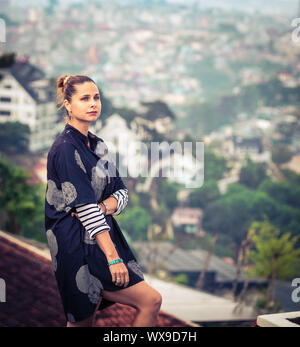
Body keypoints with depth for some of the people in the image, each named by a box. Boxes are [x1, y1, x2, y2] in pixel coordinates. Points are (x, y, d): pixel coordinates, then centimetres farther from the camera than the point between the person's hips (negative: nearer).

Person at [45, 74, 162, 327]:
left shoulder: (97, 145, 14)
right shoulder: (65, 149, -13)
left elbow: (122, 192, 11)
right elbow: (84, 206, -19)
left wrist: (102, 207, -13)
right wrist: (113, 257, -22)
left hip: (102, 236, 8)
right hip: (78, 246, -8)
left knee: (84, 320, 10)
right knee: (151, 300, -11)